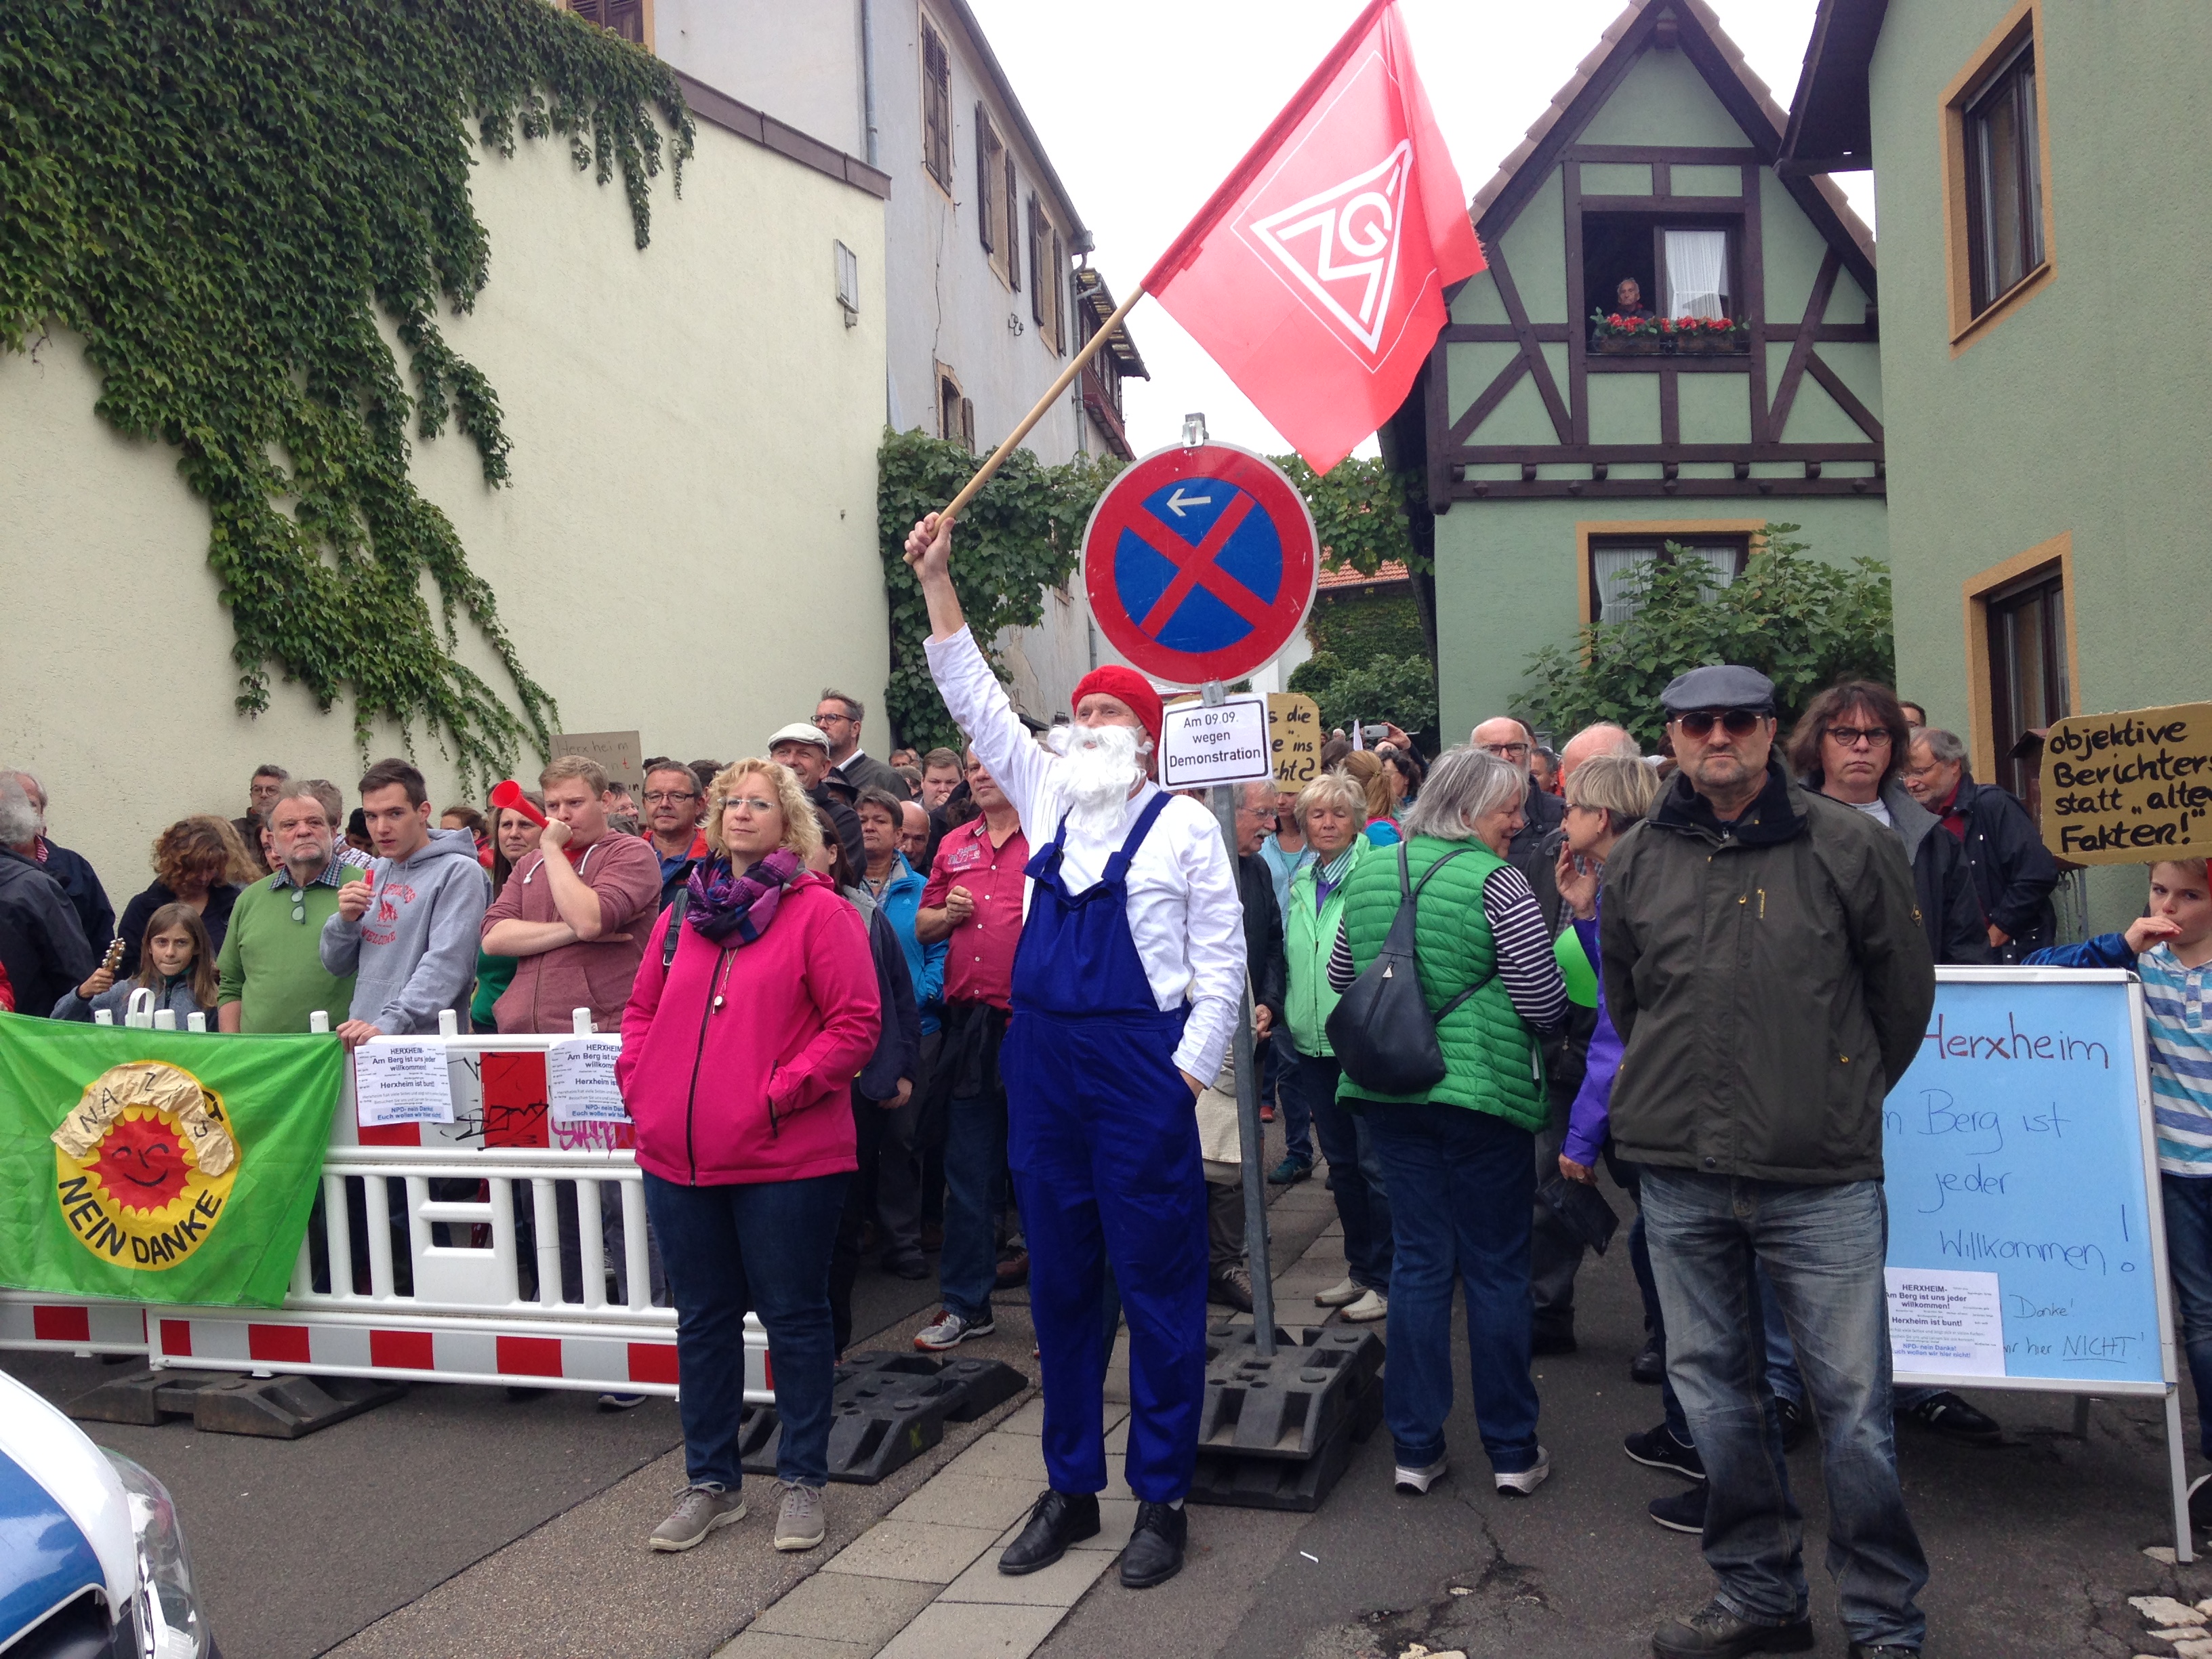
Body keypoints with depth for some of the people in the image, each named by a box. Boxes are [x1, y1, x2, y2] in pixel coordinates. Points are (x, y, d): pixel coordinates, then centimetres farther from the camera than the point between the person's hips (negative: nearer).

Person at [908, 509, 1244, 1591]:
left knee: (1157, 1286, 2)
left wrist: (1190, 1070, -9)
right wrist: (938, 583, 8)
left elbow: (1221, 957, -3)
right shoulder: (1048, 795, 12)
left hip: (1140, 1066, -5)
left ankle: (1161, 1499, 15)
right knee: (1059, 1284, 12)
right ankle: (1071, 1487, 25)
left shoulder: (1182, 824, -2)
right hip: (1042, 1063, 5)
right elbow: (975, 698, 13)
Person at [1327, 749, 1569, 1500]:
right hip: (1484, 1094, -5)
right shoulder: (1495, 882, -12)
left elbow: (1341, 976, 17)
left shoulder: (1367, 876, 6)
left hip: (1390, 1090, 5)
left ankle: (1415, 1448, 17)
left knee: (1418, 1262, 11)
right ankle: (1512, 1452, 19)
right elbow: (1545, 1002, -13)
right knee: (1497, 1269, 7)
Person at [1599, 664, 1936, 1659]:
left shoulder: (1847, 846, -2)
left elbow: (1904, 988, 8)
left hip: (1821, 1177, -3)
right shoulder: (1635, 861, 6)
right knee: (1713, 1390, 12)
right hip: (1679, 1177, 3)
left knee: (1853, 1401, 3)